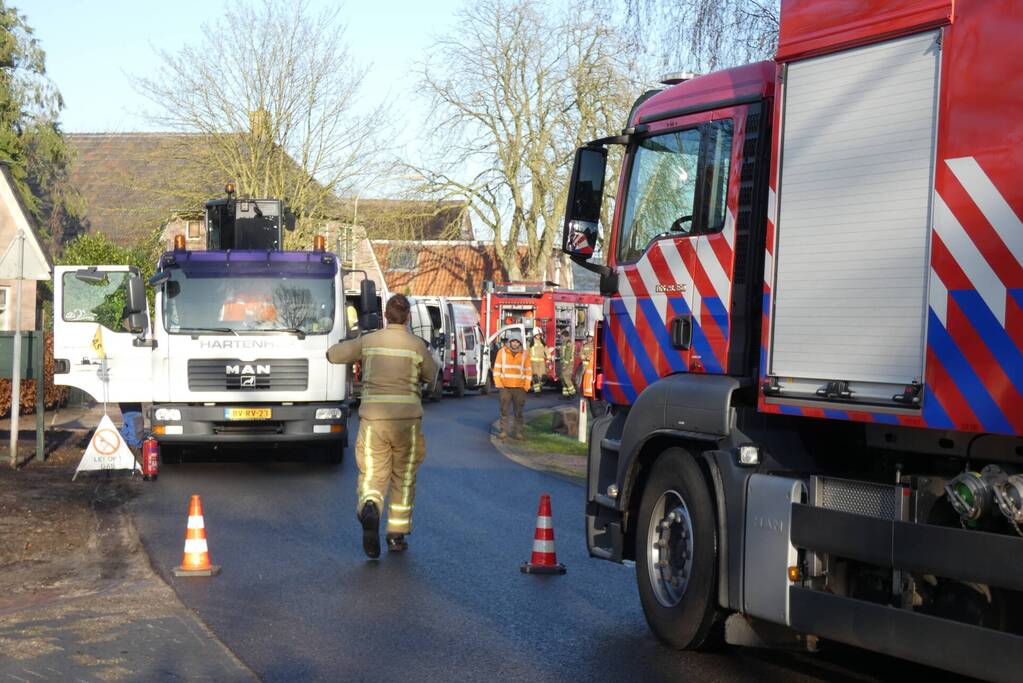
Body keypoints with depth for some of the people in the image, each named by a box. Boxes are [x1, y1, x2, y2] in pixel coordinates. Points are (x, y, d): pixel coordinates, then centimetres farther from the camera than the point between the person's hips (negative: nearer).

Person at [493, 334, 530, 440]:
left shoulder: (524, 355, 4)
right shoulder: (502, 352, 2)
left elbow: (528, 372, 5)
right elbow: (497, 369, 2)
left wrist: (526, 387, -3)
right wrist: (498, 384, -6)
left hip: (519, 388, 0)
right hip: (505, 387, 0)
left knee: (518, 411, 1)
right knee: (504, 410, -2)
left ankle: (518, 431, 6)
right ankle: (503, 431, 2)